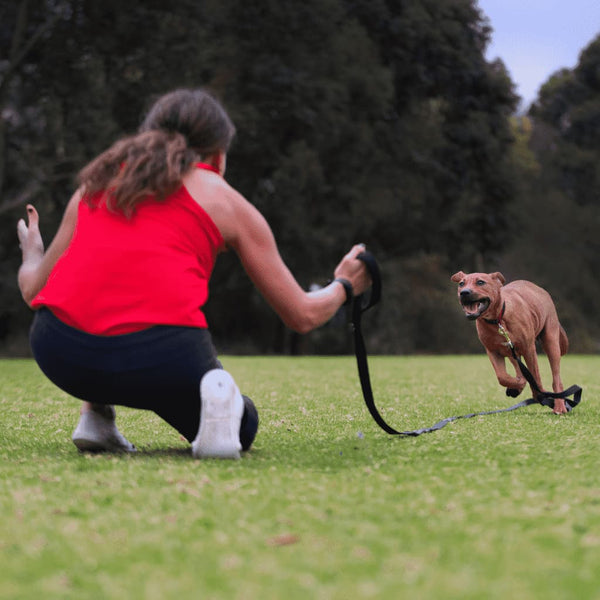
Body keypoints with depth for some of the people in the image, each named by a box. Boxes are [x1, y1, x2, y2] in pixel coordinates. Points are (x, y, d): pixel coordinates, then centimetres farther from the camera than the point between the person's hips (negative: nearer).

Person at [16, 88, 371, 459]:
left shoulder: (98, 181, 24)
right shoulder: (226, 201, 18)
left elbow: (33, 287, 28)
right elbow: (303, 315, 21)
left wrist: (32, 254, 52)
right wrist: (344, 286, 43)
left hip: (59, 349, 3)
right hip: (161, 352, -3)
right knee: (242, 427, 26)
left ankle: (95, 415, 21)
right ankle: (215, 394, -8)